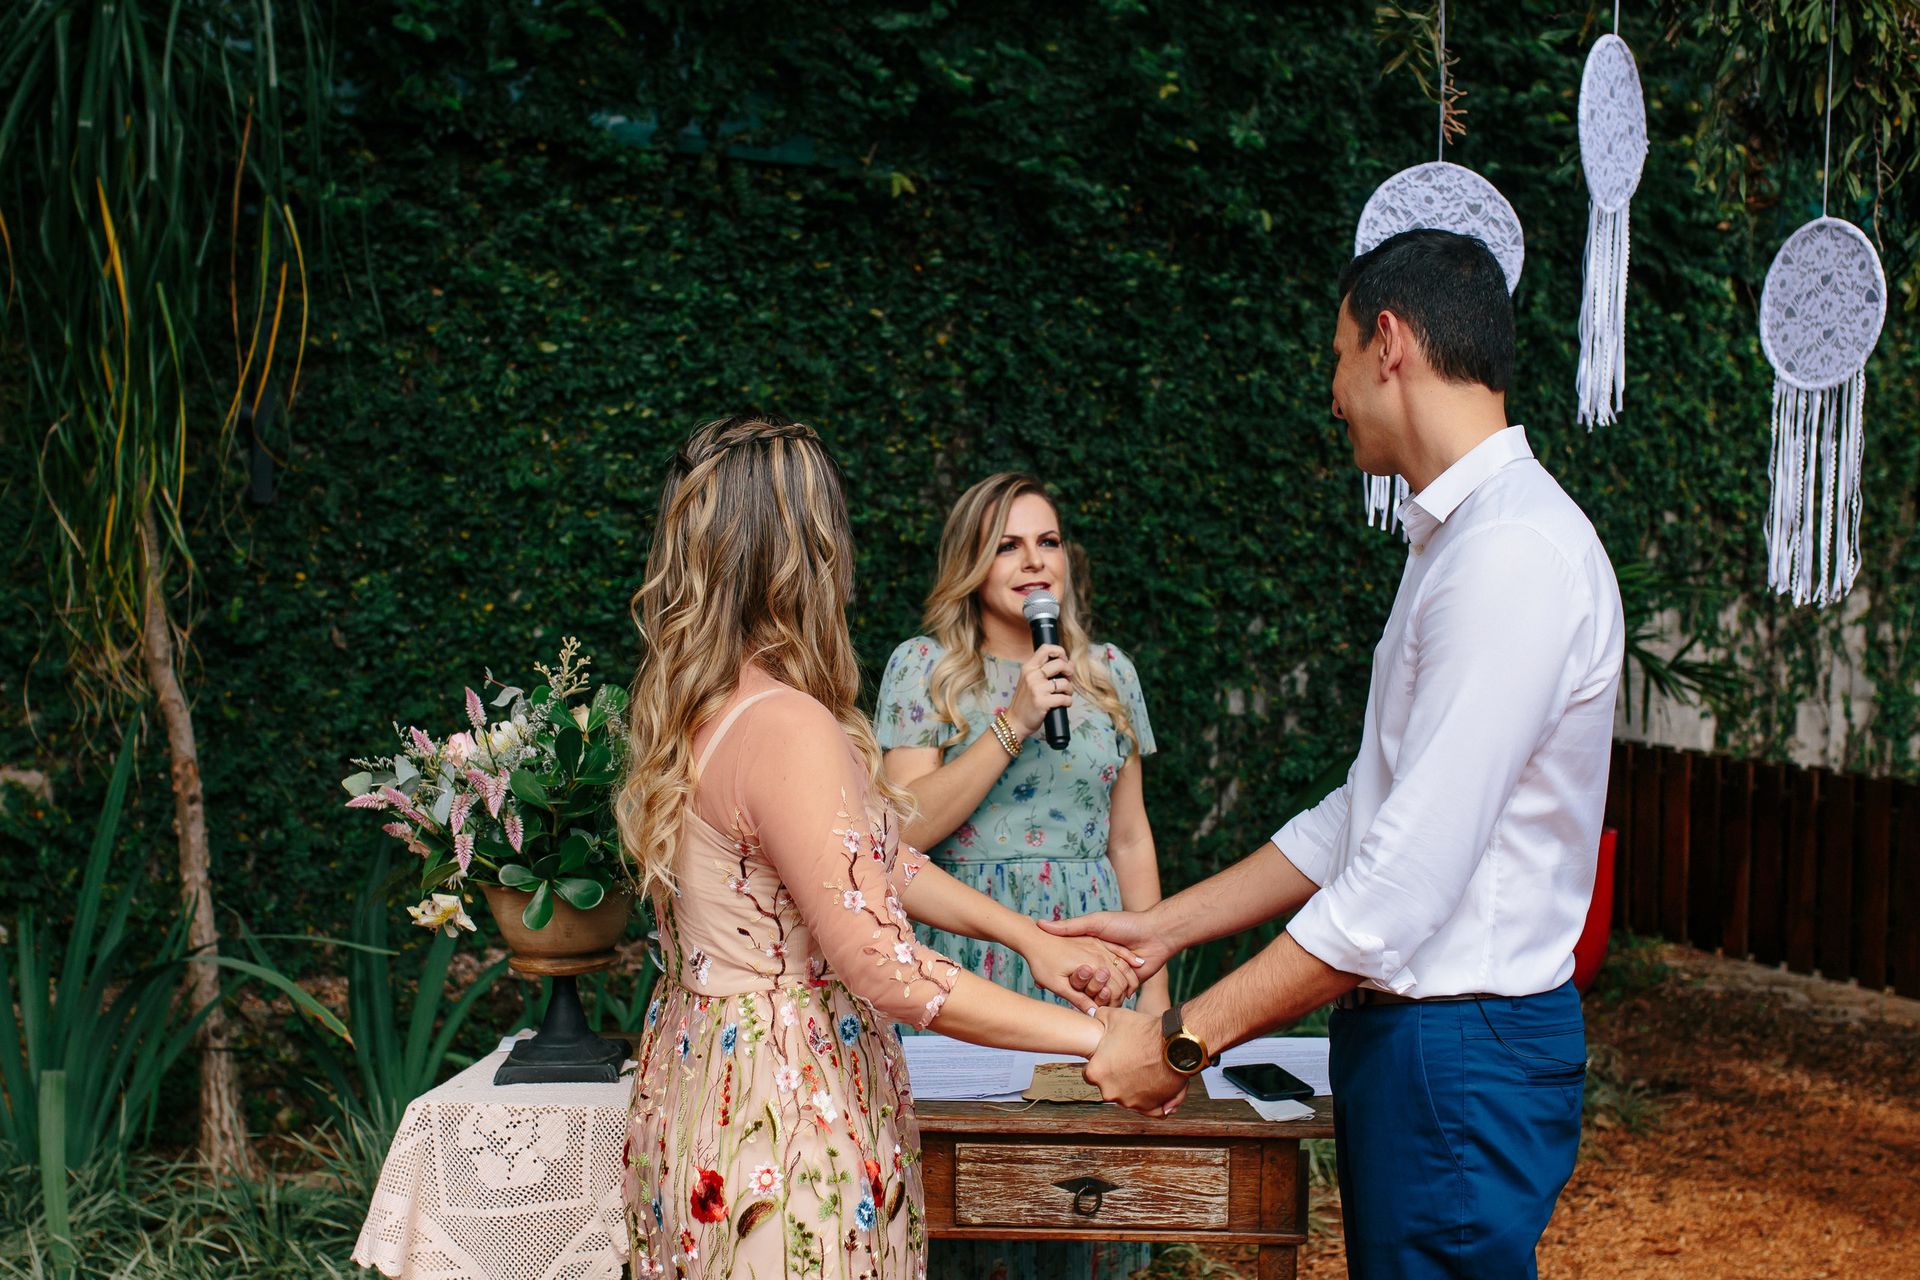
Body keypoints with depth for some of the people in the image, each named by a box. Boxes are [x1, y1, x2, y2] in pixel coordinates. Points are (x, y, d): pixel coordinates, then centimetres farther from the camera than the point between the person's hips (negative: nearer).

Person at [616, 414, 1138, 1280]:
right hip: (787, 1111, -9)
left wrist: (1030, 934, 6)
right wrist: (1092, 1036, -19)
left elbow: (874, 859, 9)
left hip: (704, 1071, 9)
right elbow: (886, 971, -26)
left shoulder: (694, 711, 4)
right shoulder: (790, 731, -25)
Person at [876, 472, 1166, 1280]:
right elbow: (907, 829, -11)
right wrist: (1014, 721, -16)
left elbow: (1130, 839, 12)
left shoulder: (1108, 671, 9)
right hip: (968, 952, -3)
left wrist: (1155, 984, 9)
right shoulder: (922, 668, -1)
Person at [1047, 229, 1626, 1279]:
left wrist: (1183, 1039, -20)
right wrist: (1162, 930, 13)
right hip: (1398, 1030, 9)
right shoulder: (1456, 539, 12)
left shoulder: (1516, 552, -20)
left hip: (1463, 1054, -9)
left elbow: (1409, 878, -25)